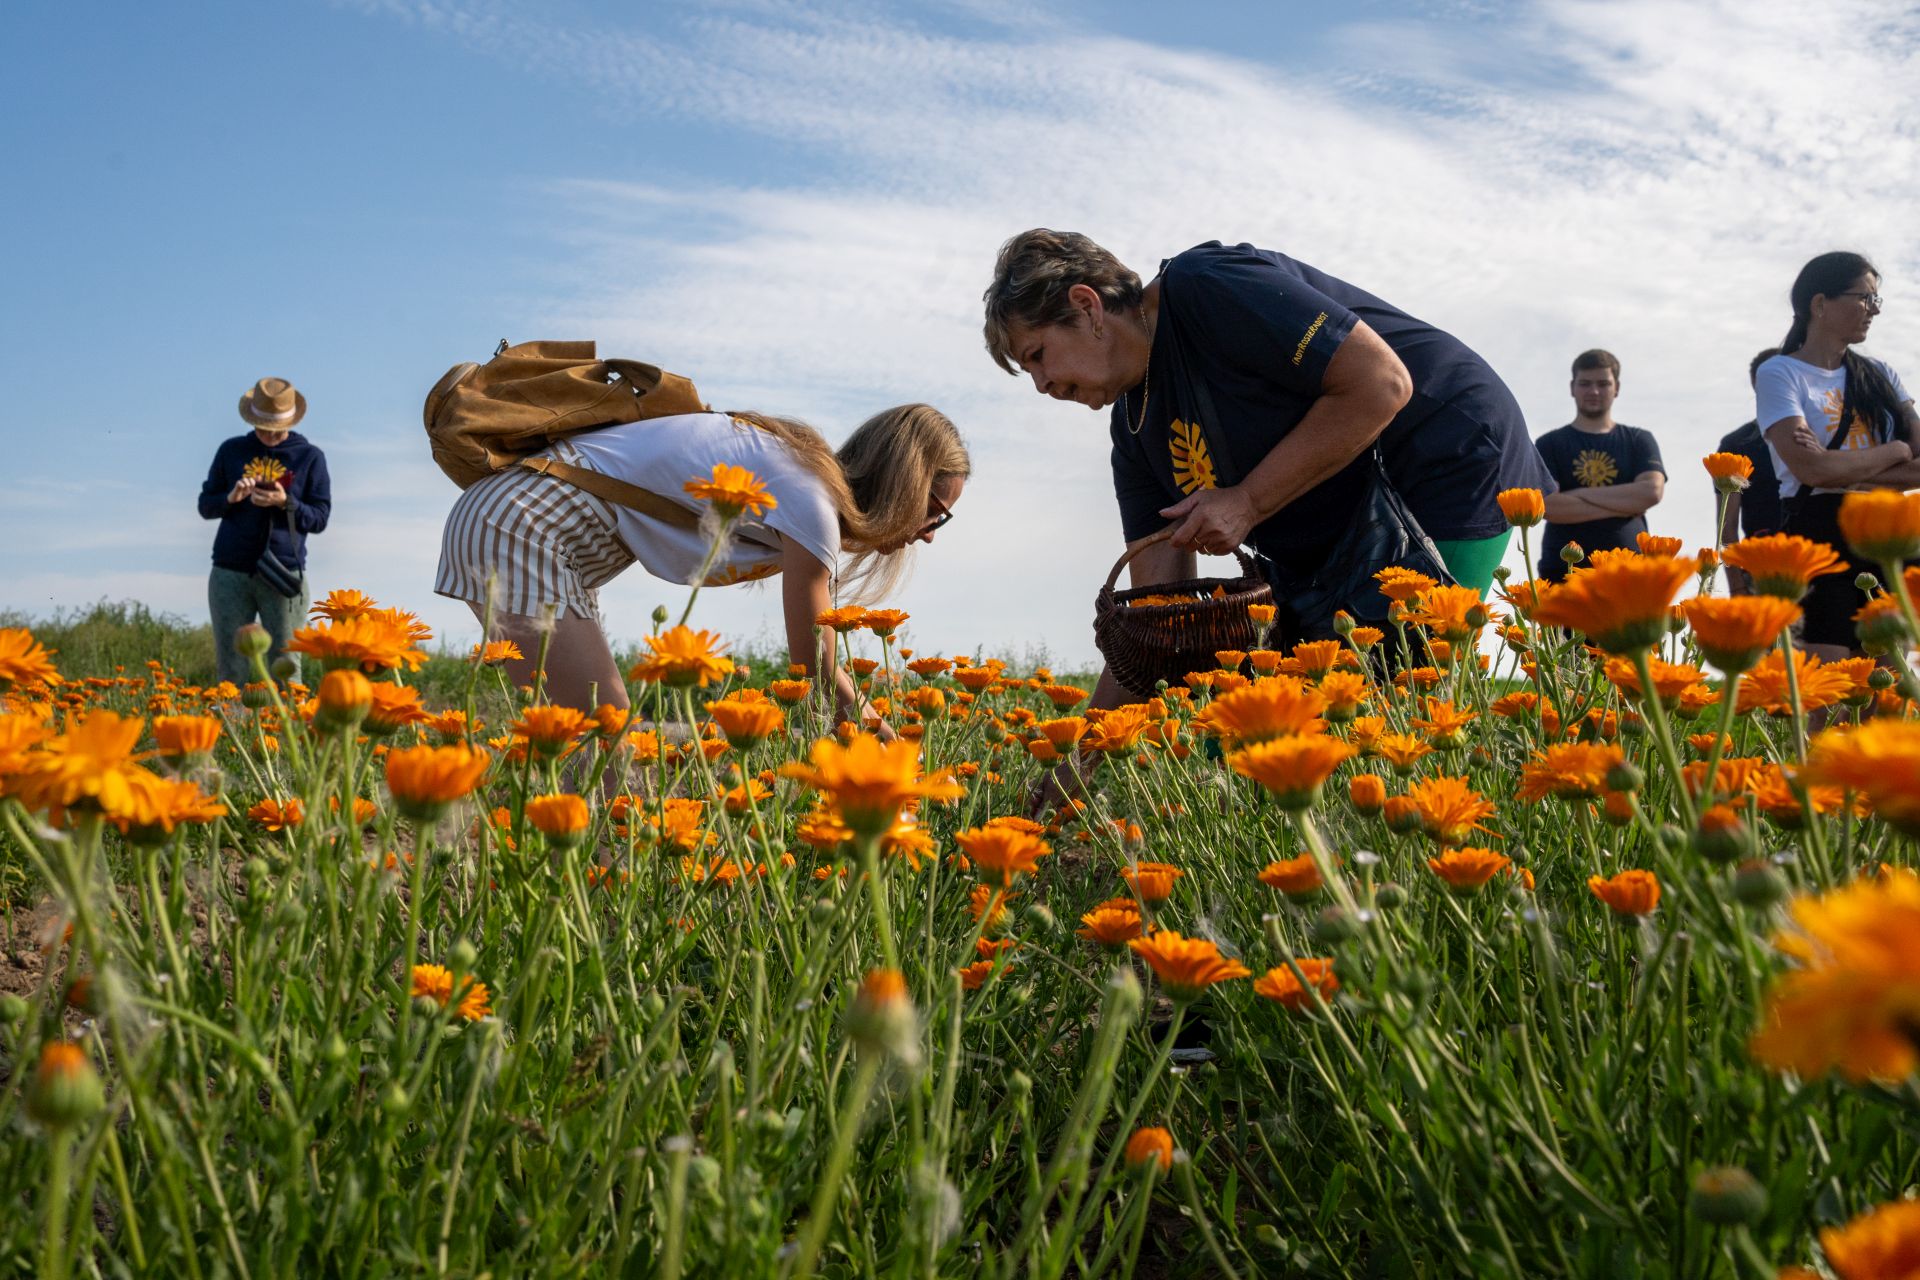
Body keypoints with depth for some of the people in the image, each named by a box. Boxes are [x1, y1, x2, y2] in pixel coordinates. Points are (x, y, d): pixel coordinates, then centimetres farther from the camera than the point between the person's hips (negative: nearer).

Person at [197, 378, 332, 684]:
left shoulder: (309, 456, 5)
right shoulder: (232, 450, 10)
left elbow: (320, 518, 3)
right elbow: (205, 505, 14)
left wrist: (286, 503, -15)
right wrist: (231, 498, -7)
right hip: (230, 574, 2)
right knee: (232, 671, 3)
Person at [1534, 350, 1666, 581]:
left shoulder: (1639, 441, 13)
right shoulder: (1550, 444, 8)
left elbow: (1652, 491, -5)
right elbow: (1547, 505, -8)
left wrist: (1581, 494, -7)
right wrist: (1625, 505, -7)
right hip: (1564, 569, -1)